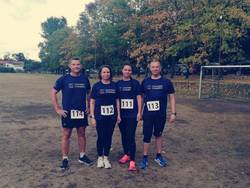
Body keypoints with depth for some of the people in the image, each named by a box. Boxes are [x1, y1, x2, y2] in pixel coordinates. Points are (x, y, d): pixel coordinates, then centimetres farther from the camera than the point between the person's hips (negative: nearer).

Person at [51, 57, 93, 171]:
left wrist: (89, 106, 8)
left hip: (82, 112, 3)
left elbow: (89, 93, 16)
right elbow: (53, 93, -3)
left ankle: (82, 156, 26)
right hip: (67, 112, -3)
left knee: (82, 134, 11)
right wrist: (57, 109, -8)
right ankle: (65, 159, 15)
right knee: (66, 135, 3)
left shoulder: (85, 79, 4)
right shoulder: (63, 79, -5)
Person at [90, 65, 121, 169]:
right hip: (100, 116, -2)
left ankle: (106, 158, 23)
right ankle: (100, 157, 24)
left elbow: (117, 100, 9)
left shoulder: (114, 85, 5)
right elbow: (92, 102, 0)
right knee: (101, 137, 5)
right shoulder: (96, 86, 0)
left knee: (109, 137, 8)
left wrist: (118, 114, 4)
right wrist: (92, 116, -5)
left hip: (112, 116, 2)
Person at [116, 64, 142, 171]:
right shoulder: (118, 84, 8)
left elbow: (139, 98, 0)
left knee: (131, 137, -7)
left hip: (132, 114, -3)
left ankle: (132, 161, -1)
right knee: (124, 136, 13)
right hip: (121, 114, 4)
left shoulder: (135, 83, 1)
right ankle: (126, 155, 31)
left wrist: (139, 112, -5)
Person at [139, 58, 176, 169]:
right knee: (147, 136, 4)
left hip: (161, 114, 0)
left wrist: (173, 113, -4)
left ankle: (158, 156, 30)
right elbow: (141, 97, 7)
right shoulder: (145, 82, 1)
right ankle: (145, 158, 17)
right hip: (148, 114, 0)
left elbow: (171, 97, 2)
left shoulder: (166, 82, -1)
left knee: (158, 135, 15)